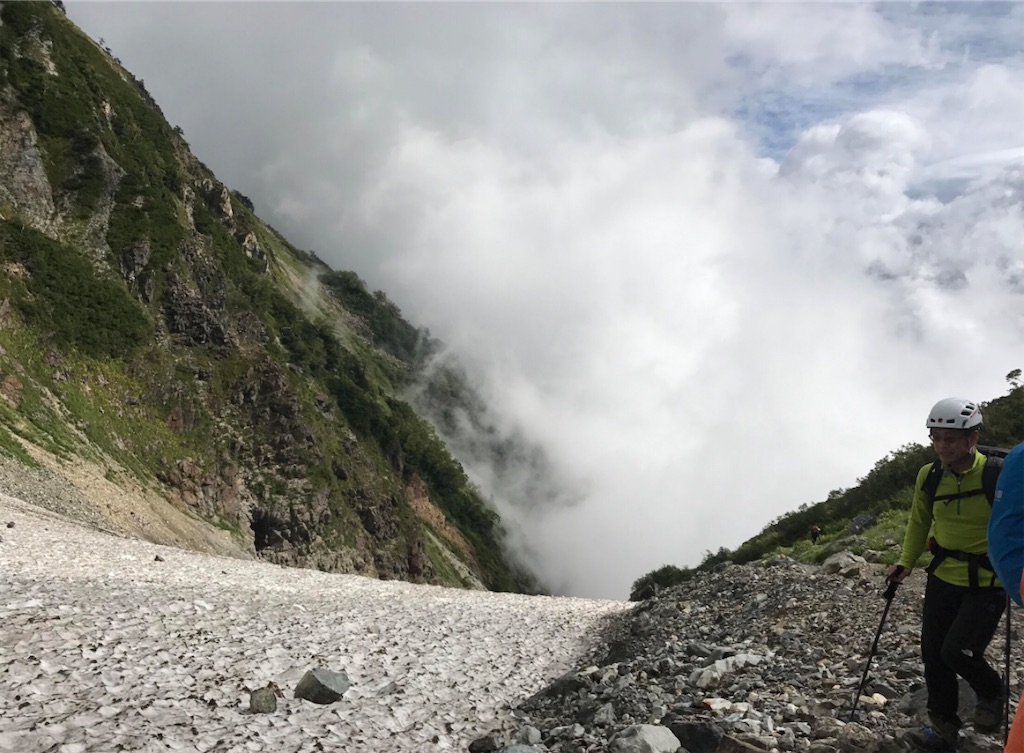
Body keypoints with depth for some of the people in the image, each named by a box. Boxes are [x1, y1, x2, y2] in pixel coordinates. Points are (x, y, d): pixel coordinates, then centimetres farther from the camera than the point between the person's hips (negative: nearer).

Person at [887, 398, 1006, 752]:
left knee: (957, 652, -11)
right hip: (943, 576, 5)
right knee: (932, 652, 6)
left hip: (987, 581, -5)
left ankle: (991, 695, 21)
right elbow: (919, 522, 11)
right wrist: (906, 561, 4)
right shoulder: (929, 476, -3)